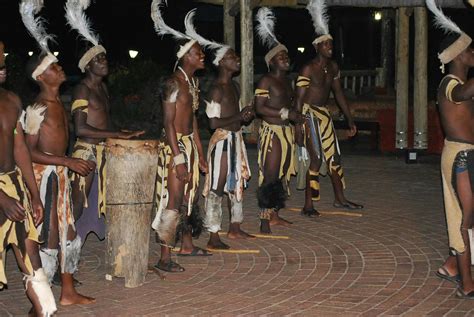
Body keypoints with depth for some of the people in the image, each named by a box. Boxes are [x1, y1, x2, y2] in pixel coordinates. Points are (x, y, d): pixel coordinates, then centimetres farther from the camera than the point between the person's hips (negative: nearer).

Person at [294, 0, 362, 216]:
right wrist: (298, 127, -21)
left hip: (324, 114, 8)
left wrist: (350, 120, 15)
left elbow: (339, 94, 16)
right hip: (309, 114, -8)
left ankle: (339, 199, 24)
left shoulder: (333, 67, 8)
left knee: (334, 156, 12)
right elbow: (299, 99, -16)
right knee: (316, 158, -9)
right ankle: (308, 205, -2)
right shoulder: (308, 69, -14)